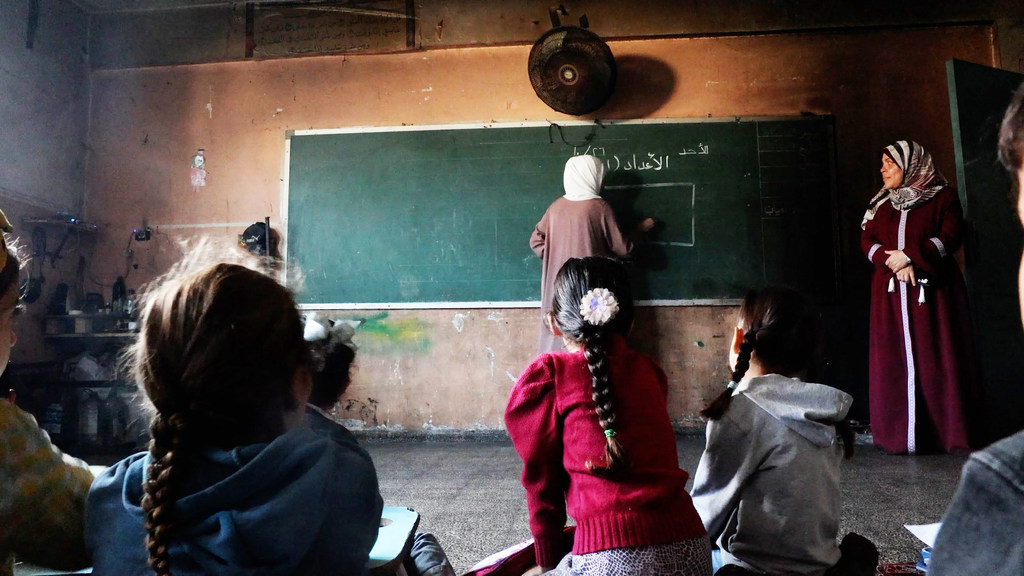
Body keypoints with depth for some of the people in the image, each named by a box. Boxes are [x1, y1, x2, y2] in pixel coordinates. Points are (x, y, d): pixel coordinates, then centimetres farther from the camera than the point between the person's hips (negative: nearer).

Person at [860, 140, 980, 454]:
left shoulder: (943, 196, 6)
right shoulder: (880, 203, 16)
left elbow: (950, 237, -6)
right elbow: (867, 242, 6)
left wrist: (909, 254, -16)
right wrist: (893, 262, -11)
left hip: (932, 292, -3)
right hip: (891, 295, 3)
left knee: (936, 360, -4)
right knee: (894, 361, -1)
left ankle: (947, 433, 4)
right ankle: (899, 435, 4)